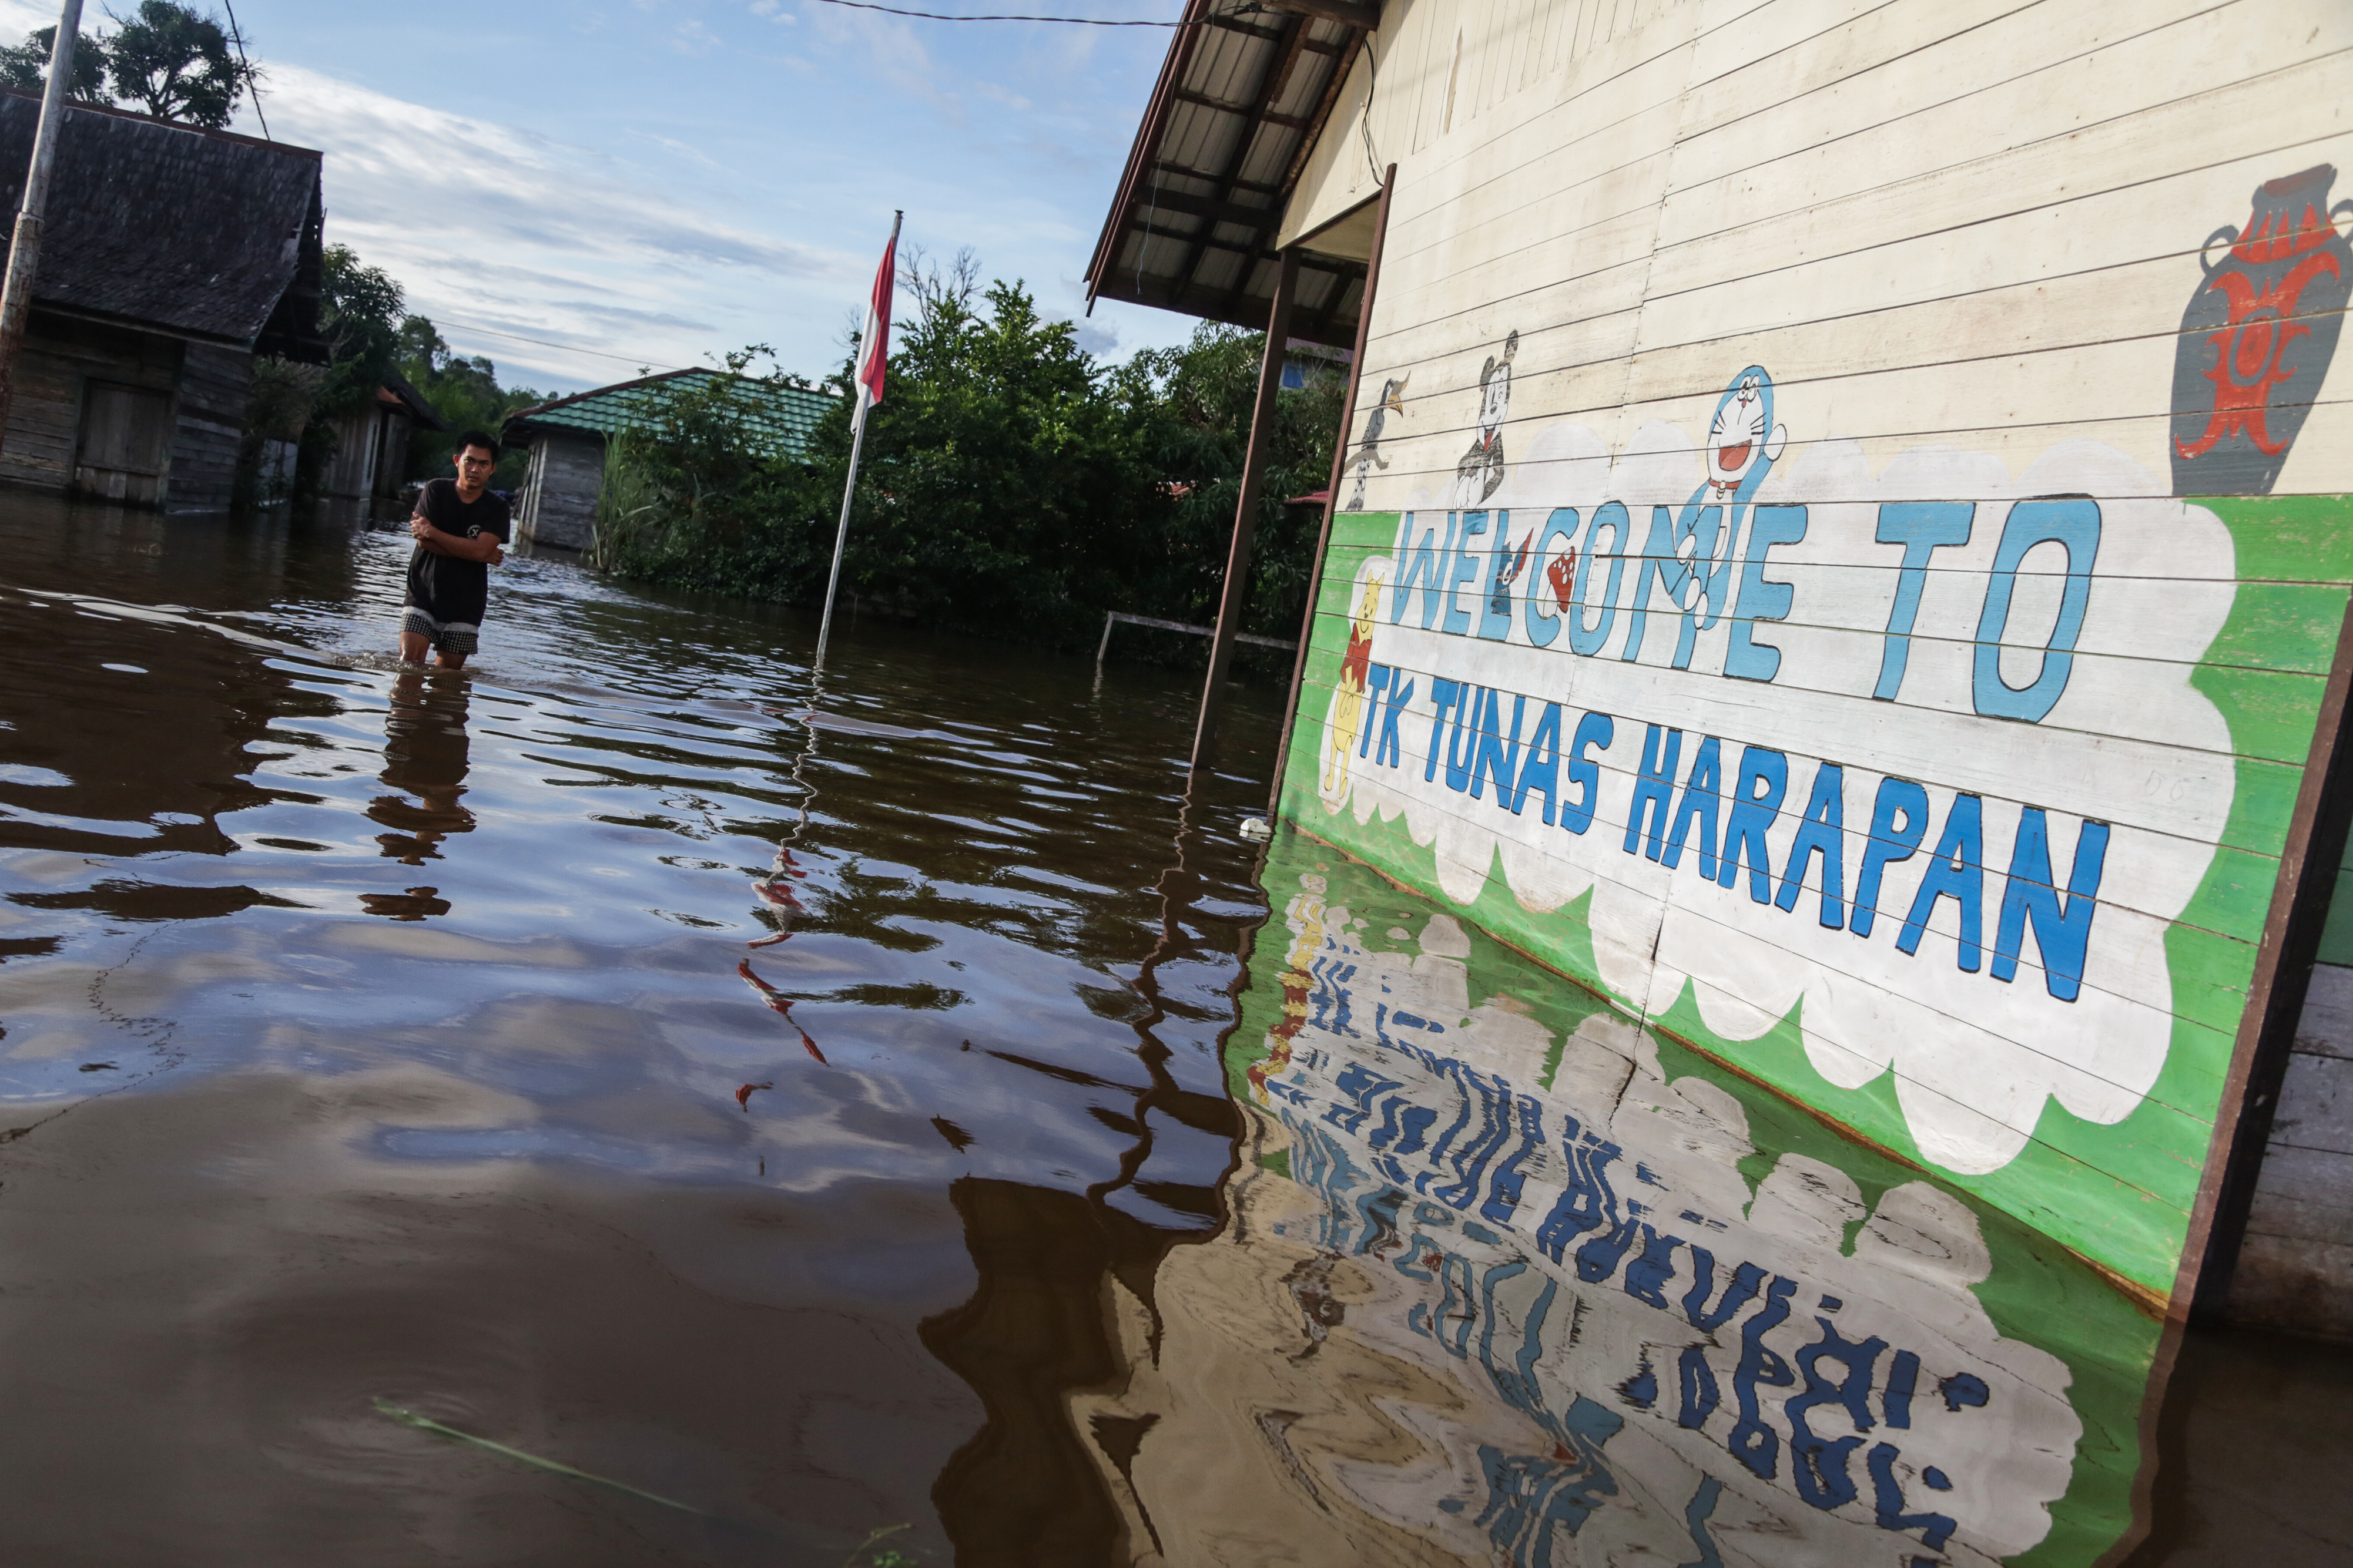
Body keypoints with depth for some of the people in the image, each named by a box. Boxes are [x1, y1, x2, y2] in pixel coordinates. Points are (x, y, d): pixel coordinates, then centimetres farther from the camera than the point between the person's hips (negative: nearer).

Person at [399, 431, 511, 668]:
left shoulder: (497, 510, 1)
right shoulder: (435, 491, 2)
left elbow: (480, 549, -15)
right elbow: (424, 542, -8)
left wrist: (432, 532, -12)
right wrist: (479, 554, -11)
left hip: (464, 605, 0)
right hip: (423, 594, 0)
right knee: (409, 664, -13)